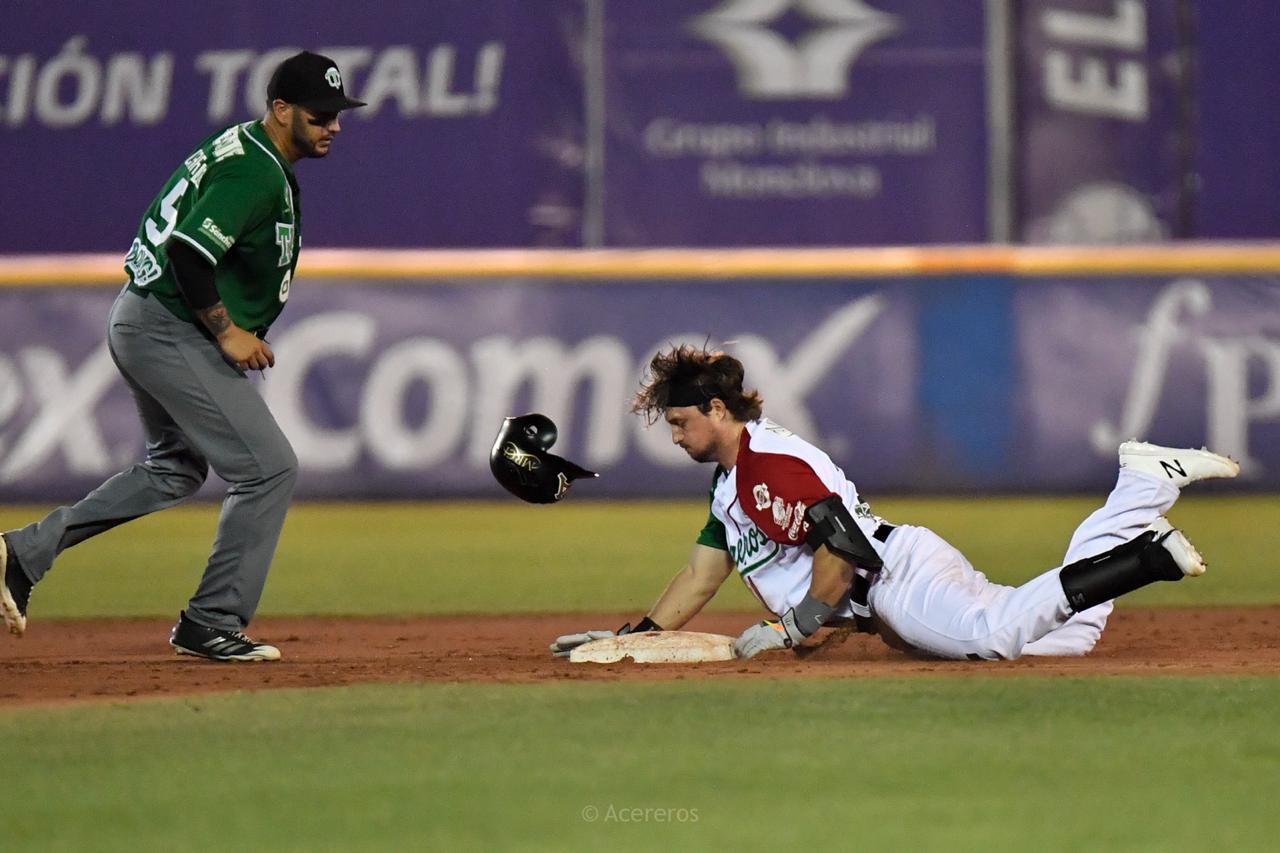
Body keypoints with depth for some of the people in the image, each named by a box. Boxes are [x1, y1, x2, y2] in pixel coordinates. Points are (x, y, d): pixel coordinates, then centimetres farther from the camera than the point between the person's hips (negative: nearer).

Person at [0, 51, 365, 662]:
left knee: (177, 468, 25)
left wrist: (237, 330, 14)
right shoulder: (257, 174, -20)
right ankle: (212, 624, 0)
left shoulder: (241, 149, 13)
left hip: (137, 323, 11)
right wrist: (227, 331, -19)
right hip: (171, 333, -11)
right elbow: (187, 251, -29)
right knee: (269, 468, -7)